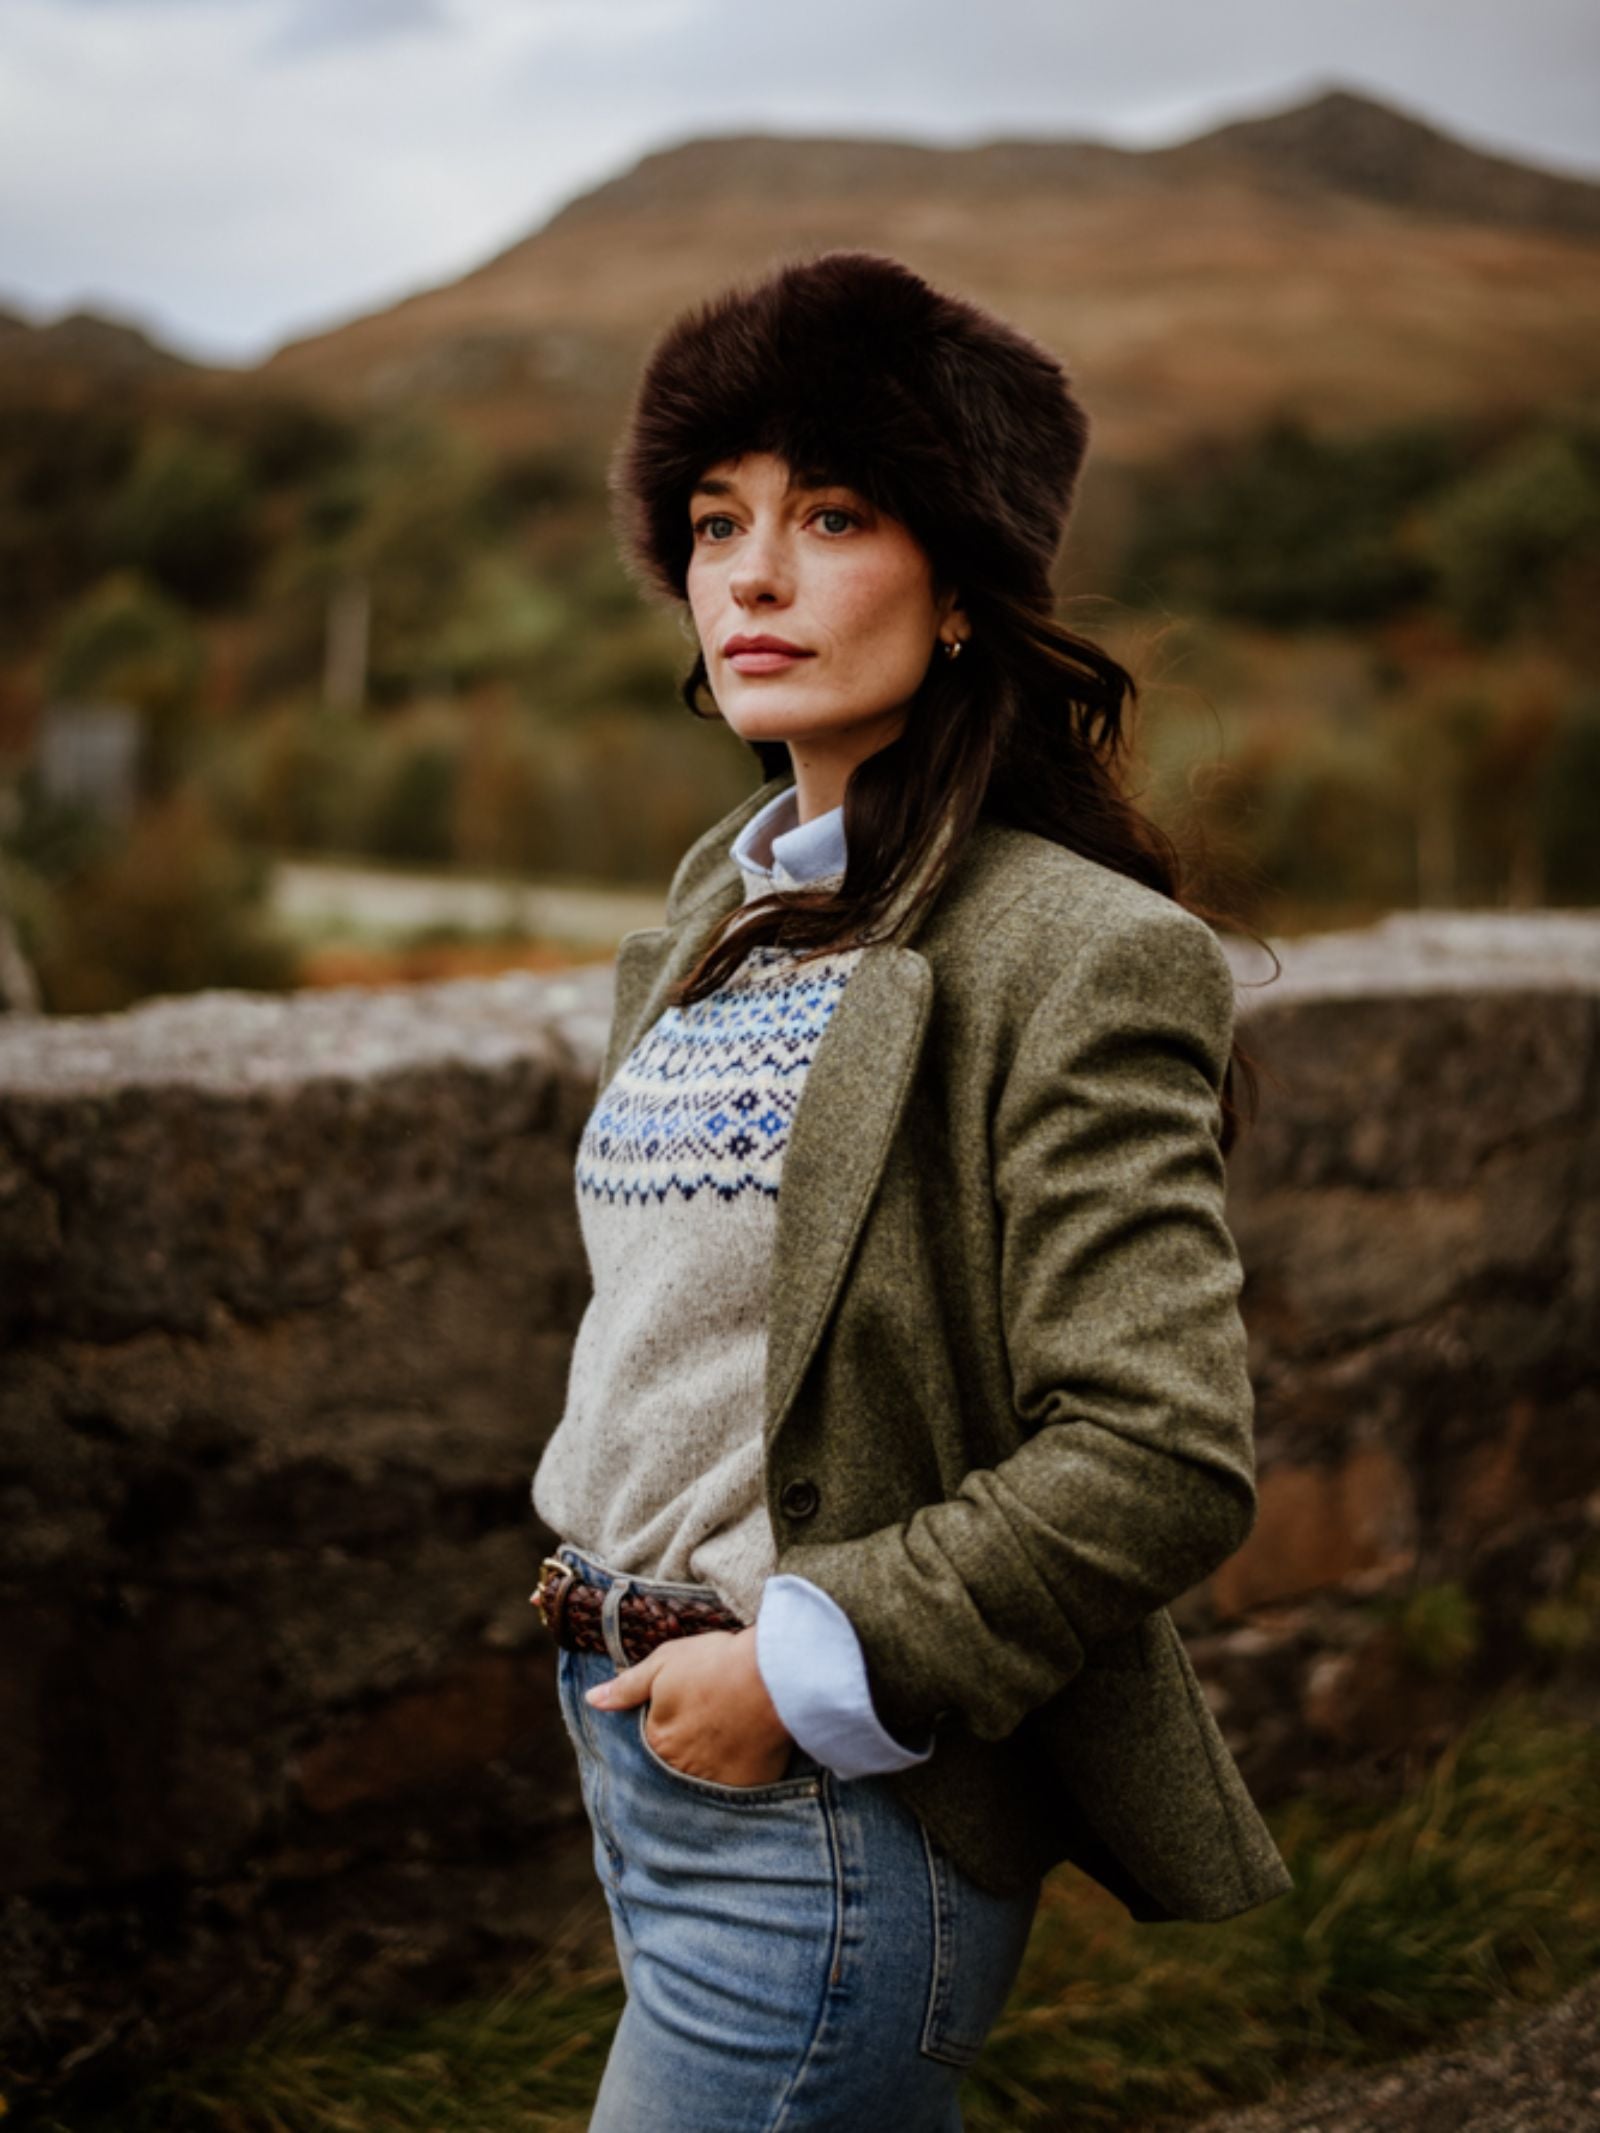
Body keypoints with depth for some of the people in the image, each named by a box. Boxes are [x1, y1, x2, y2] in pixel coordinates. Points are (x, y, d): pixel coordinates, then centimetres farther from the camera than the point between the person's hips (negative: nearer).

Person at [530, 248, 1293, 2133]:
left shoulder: (1072, 956, -17)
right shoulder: (725, 906, 8)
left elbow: (1162, 1459, -21)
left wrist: (808, 1667, -19)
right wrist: (611, 1609, 15)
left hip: (827, 1815, -7)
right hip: (639, 1743, 8)